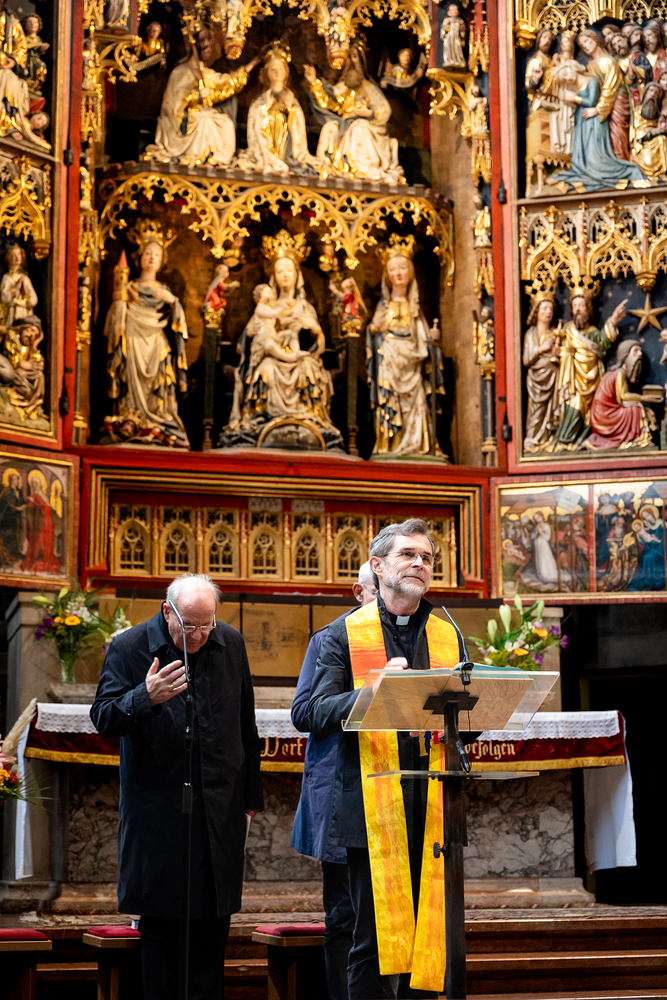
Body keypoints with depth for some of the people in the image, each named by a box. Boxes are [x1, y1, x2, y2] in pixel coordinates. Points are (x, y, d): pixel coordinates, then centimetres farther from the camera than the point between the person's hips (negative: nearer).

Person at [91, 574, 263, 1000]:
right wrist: (145, 698, -30)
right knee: (160, 921, 0)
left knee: (214, 922, 7)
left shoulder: (230, 643, 6)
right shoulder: (128, 648, -5)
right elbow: (103, 717, -10)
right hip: (158, 809, -3)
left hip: (220, 806, 3)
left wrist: (251, 794, 17)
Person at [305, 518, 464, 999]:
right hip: (373, 806, -4)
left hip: (435, 804, 4)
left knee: (430, 936, 5)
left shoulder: (448, 635, 17)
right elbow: (318, 714, -5)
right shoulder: (345, 633, 5)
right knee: (374, 939, -4)